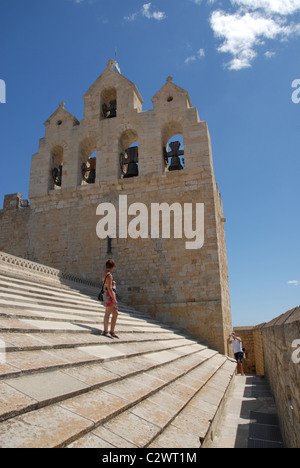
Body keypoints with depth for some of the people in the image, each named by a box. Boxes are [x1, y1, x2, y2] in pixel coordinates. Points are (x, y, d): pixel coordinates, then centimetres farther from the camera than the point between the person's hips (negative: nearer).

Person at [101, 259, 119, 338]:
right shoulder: (109, 275, -14)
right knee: (108, 313, -5)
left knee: (115, 313, 9)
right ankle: (106, 331, -1)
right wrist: (114, 299, -20)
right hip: (110, 295, -10)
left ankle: (112, 332, 11)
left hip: (106, 295, 10)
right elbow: (109, 288, -20)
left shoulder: (104, 275, 16)